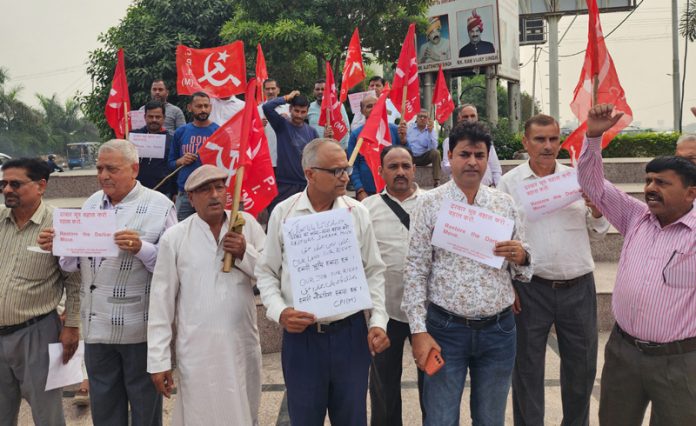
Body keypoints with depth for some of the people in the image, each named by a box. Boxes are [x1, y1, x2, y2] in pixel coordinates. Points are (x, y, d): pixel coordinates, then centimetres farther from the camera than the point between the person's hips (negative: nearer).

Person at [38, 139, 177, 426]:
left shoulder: (159, 205, -8)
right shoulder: (92, 203, 10)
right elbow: (77, 262, 14)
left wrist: (141, 248, -29)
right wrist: (57, 247, -5)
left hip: (139, 328, -5)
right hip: (97, 326, 6)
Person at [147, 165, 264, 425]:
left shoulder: (247, 224, 1)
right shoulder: (174, 237, -4)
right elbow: (161, 301, -2)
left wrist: (245, 253, -15)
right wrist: (158, 360, -2)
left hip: (243, 345, 2)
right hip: (196, 349, -2)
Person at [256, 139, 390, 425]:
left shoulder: (357, 213, 0)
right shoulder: (283, 213, -2)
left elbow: (374, 272, 5)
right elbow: (266, 272, 4)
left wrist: (378, 321, -5)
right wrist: (279, 312, -12)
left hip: (351, 331, 1)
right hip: (300, 334, -1)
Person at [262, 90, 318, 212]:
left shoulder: (311, 131, 7)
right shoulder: (282, 125, -1)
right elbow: (267, 107, -16)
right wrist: (287, 98, -10)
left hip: (306, 184, 3)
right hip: (284, 183, -3)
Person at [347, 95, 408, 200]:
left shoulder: (393, 129, 3)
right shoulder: (356, 135, 0)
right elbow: (353, 166, -2)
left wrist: (403, 139, -15)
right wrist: (360, 191, -11)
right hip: (367, 192, -1)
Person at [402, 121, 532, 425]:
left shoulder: (504, 204, 5)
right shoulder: (430, 203, -4)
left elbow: (522, 269, 12)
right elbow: (416, 270, -4)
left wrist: (521, 256, -12)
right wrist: (418, 331, -9)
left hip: (499, 330, 3)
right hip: (446, 329, -3)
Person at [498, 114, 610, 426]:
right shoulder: (509, 183, -1)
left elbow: (596, 235, 12)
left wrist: (597, 210, -7)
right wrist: (507, 284, -6)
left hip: (579, 287, 3)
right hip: (530, 289, -3)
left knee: (582, 366, 15)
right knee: (527, 368, 9)